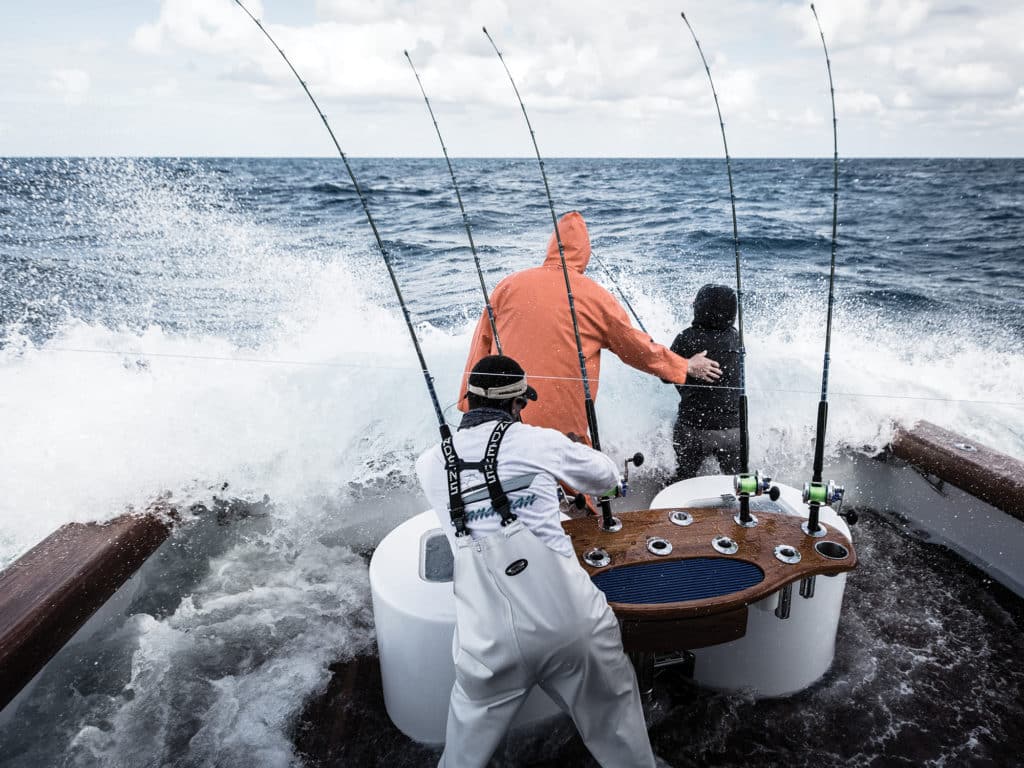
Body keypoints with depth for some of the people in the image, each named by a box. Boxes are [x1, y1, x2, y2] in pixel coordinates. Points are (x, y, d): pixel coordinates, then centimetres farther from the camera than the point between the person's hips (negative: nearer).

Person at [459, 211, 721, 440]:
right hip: (563, 424, -2)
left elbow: (481, 347, 8)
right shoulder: (595, 297, 1)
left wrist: (469, 406, 15)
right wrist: (687, 367, 27)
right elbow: (638, 348, 11)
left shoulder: (509, 285, 6)